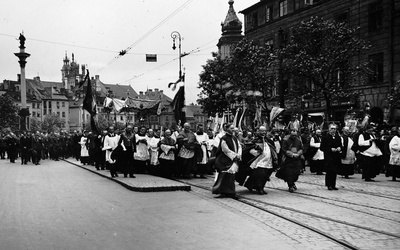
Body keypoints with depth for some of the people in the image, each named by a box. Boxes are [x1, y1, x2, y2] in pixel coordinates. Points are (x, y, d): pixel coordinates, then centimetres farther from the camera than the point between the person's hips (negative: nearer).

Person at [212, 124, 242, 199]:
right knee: (226, 176, -7)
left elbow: (239, 147, 12)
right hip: (226, 160, -7)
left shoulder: (234, 138, 12)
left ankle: (230, 192, 14)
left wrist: (239, 155, -7)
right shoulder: (224, 139, -10)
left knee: (231, 176, 8)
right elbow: (226, 150, -14)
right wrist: (235, 155, -13)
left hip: (234, 160, 7)